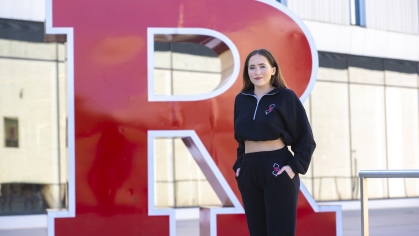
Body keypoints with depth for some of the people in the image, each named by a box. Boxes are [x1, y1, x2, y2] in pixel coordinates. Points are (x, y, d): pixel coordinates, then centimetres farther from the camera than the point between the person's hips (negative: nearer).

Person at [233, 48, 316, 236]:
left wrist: (295, 167, -12)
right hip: (249, 172, 5)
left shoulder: (286, 97, -4)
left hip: (277, 171, -5)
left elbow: (306, 139, -3)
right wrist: (239, 165, 9)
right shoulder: (241, 100, 9)